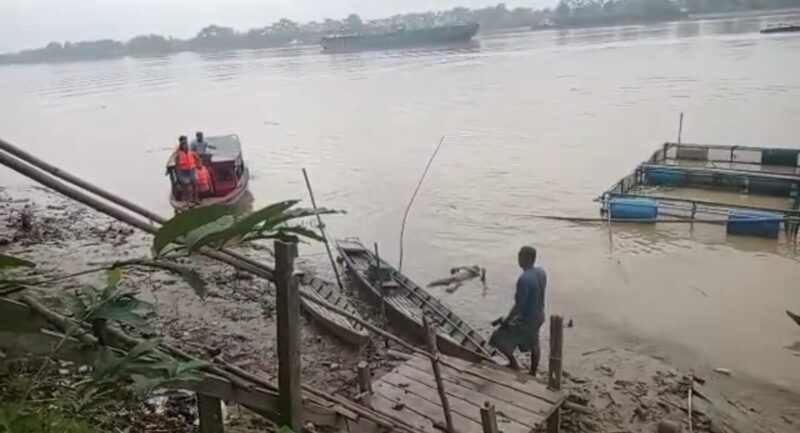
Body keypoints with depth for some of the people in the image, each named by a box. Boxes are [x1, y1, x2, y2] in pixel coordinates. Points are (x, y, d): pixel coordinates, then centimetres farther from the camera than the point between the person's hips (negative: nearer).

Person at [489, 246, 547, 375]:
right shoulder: (541, 272, -4)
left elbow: (519, 305, -26)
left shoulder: (524, 279, -30)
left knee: (500, 339, 8)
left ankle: (514, 364, 21)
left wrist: (506, 320, -14)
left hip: (526, 319, -8)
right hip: (538, 316, 8)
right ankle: (533, 374, 38)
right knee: (533, 344, 25)